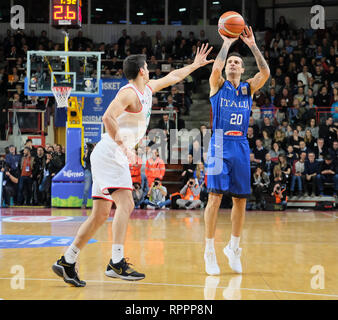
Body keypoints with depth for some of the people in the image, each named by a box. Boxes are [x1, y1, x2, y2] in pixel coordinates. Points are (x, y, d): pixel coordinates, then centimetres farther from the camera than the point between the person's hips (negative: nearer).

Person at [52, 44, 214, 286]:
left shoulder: (148, 89, 17)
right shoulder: (129, 93, -12)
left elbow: (172, 77, 34)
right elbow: (108, 117, -27)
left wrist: (195, 65, 39)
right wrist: (123, 145, -29)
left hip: (114, 157, 10)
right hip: (109, 154, -10)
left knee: (101, 214, 8)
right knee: (126, 204, -19)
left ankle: (67, 262, 12)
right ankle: (116, 263, -23)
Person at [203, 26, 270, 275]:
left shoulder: (248, 88, 12)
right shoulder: (218, 85, 4)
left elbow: (266, 72, -5)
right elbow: (216, 68, -17)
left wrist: (252, 45, -8)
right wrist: (226, 43, -9)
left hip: (241, 147, 4)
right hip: (220, 145, -4)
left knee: (241, 199, 7)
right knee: (215, 196, -10)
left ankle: (233, 247, 23)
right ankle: (210, 251, -3)